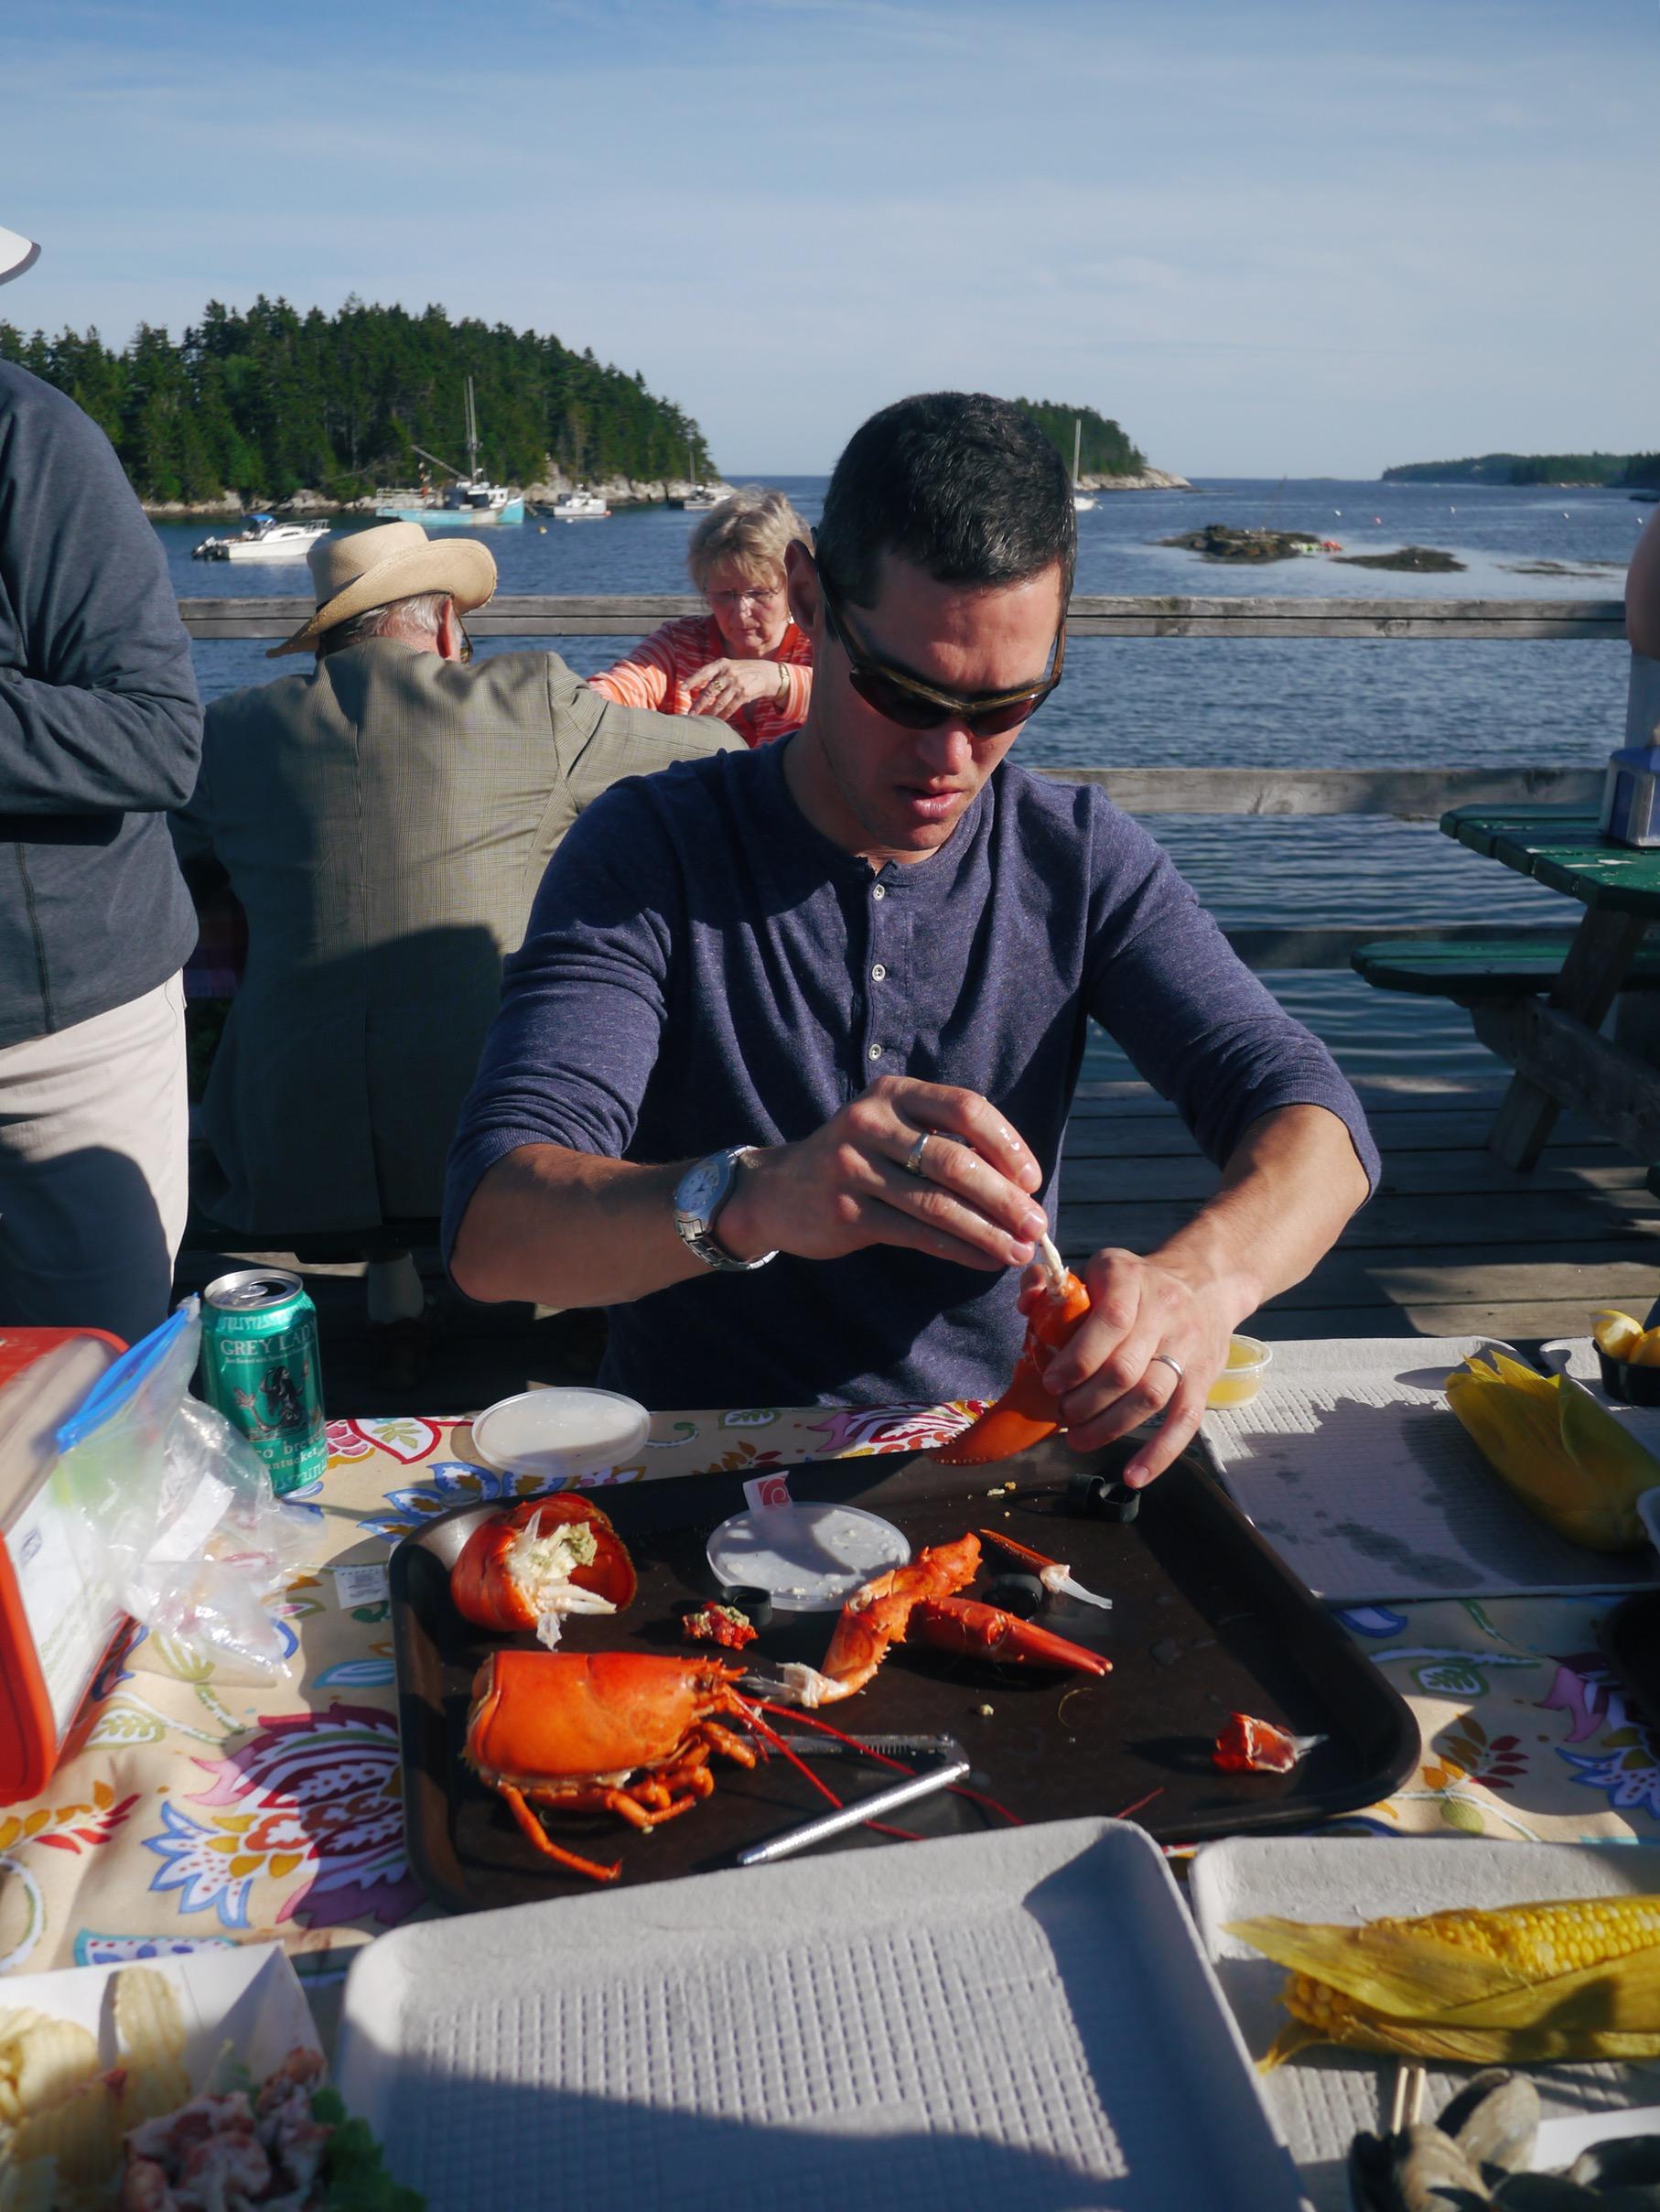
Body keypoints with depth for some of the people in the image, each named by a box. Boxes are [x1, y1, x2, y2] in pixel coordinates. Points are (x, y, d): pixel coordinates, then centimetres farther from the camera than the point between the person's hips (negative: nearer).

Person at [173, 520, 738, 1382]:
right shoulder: (530, 698, 2)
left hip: (293, 1145, 3)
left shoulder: (230, 730, 8)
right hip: (488, 1112, -3)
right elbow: (716, 751, 14)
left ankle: (390, 1276, 31)